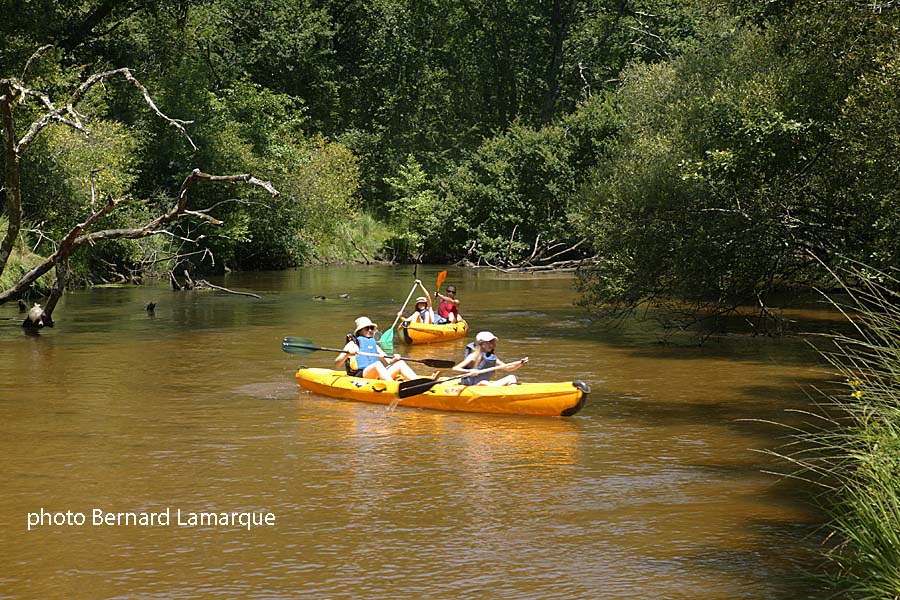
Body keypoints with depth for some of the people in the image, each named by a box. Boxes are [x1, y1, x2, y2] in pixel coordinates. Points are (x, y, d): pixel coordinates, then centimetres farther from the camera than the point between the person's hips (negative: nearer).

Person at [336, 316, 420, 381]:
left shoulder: (374, 344, 27)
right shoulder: (353, 344, 9)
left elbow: (389, 361, 19)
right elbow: (337, 364, -2)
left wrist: (394, 359, -5)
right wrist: (347, 354, -22)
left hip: (377, 376, 6)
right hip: (359, 376, -6)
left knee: (400, 363, -10)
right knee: (377, 364, -34)